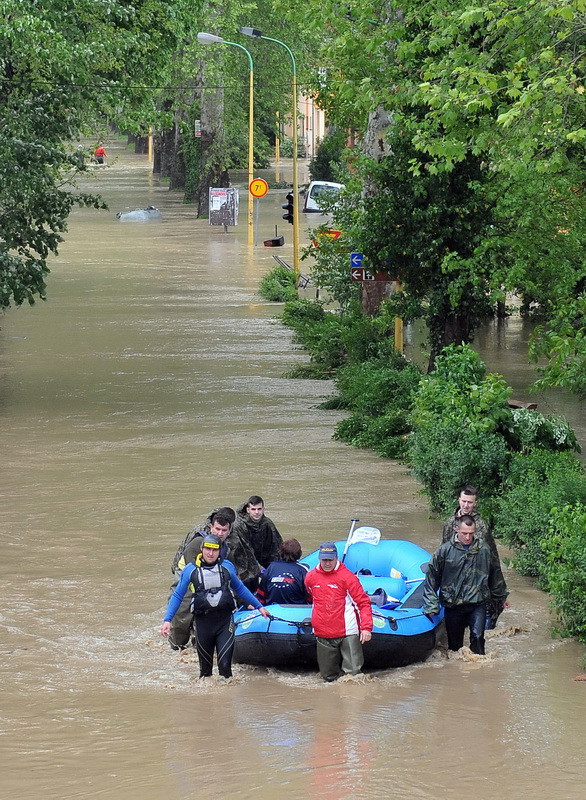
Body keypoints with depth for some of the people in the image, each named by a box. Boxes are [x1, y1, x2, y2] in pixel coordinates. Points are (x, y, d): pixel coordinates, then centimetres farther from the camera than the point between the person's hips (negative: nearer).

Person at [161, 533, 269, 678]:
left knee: (225, 666, -11)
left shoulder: (227, 567, 6)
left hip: (225, 621, 0)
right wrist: (167, 620, -3)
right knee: (205, 668, 10)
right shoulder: (190, 570, 2)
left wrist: (259, 606, 26)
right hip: (203, 622, 0)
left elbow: (240, 589, 22)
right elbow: (177, 596, 7)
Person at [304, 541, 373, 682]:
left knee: (352, 671, -9)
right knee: (328, 676, 9)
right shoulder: (310, 577, 6)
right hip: (323, 635, 4)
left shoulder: (347, 577, -7)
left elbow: (363, 602, -7)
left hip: (347, 633, -4)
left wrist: (366, 628, -16)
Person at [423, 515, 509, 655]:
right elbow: (431, 578, 0)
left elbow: (495, 574, 16)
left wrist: (501, 597, 27)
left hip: (477, 603, 0)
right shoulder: (445, 550, -5)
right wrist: (431, 605, -4)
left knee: (477, 637, -16)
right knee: (454, 643, 8)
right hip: (453, 606, 0)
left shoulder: (484, 549, 0)